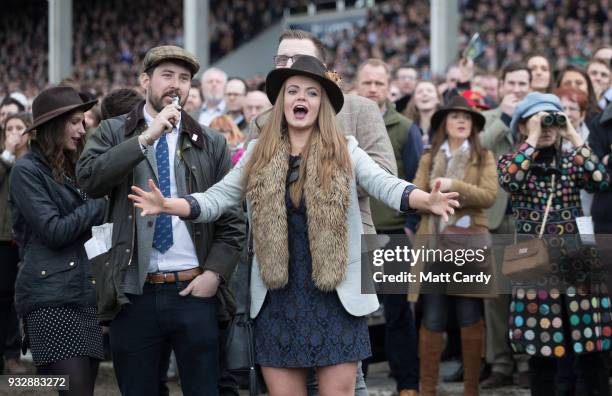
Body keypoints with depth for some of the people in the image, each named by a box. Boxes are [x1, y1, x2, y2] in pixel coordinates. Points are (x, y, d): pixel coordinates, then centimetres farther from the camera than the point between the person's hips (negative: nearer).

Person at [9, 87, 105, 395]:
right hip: (51, 300, -8)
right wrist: (102, 203, -4)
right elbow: (55, 231, -11)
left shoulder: (71, 169, 22)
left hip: (84, 295, 8)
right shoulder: (27, 170, -3)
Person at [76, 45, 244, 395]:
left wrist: (214, 273, -4)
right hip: (134, 293, 0)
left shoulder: (212, 143, 10)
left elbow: (232, 220, 8)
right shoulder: (114, 133, 7)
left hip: (195, 291, 1)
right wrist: (146, 138, -16)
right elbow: (89, 177, -13)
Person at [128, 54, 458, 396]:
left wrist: (426, 200, -34)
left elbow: (385, 184, -14)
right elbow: (216, 199, 3)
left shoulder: (344, 151, -1)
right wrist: (168, 205, -15)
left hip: (335, 299, -2)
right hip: (278, 302, 2)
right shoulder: (259, 154, 7)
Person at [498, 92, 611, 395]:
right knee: (542, 352, 2)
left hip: (578, 264, 1)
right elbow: (509, 181, -18)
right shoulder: (511, 162, 6)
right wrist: (533, 140, -12)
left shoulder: (572, 161, 10)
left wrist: (574, 136, -5)